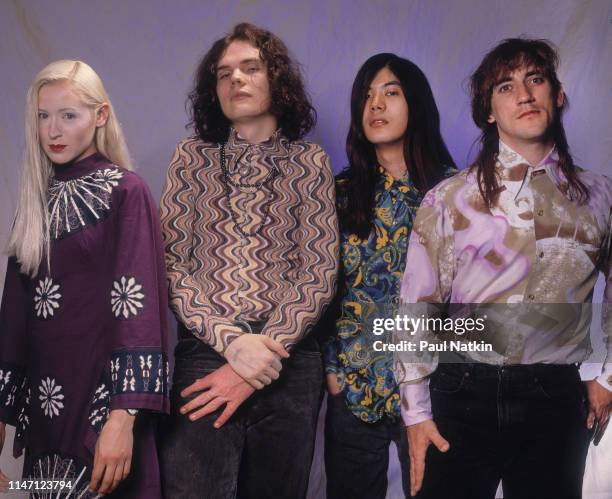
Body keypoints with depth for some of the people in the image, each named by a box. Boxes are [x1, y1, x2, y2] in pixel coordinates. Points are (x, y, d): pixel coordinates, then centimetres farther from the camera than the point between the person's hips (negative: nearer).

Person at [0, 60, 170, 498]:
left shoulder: (126, 192, -8)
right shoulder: (38, 200, 9)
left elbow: (137, 304, -16)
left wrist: (123, 416, -23)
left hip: (100, 399, -5)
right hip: (42, 403, 6)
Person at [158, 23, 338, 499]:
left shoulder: (309, 162, 7)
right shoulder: (192, 157, 8)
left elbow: (320, 273, -1)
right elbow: (170, 264, 0)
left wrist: (263, 352, -11)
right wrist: (232, 342, -14)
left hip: (288, 360, 1)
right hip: (203, 353, 0)